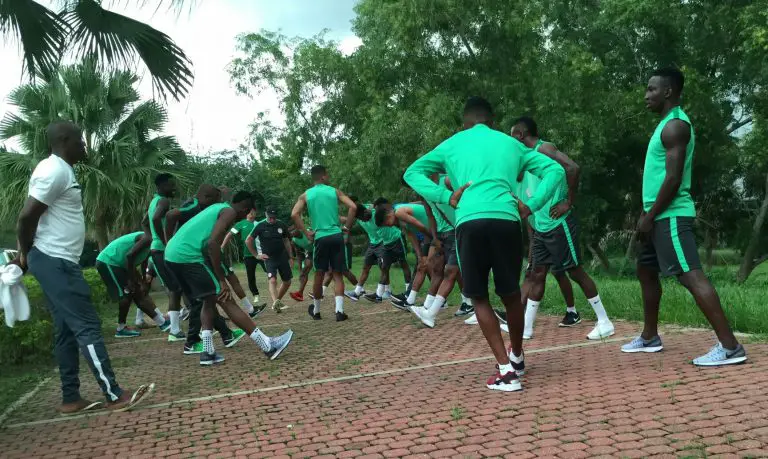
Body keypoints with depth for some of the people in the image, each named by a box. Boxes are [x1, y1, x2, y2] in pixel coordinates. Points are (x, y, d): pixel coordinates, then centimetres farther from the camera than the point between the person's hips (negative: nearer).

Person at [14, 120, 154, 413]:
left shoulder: (60, 170, 16)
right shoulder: (55, 170, -16)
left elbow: (30, 217, 21)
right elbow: (27, 217, -21)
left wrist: (26, 256, 16)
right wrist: (27, 255, -7)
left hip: (58, 261, 10)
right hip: (55, 262, -10)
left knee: (67, 331, 11)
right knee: (88, 327, -8)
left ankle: (71, 399, 17)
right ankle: (114, 395, -5)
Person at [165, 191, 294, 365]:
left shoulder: (216, 208, 25)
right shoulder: (229, 212, -2)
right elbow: (213, 243, -16)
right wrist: (222, 281, -15)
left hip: (173, 254, 9)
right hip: (188, 256, -9)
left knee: (209, 300, 19)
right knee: (226, 301, -9)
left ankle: (208, 352, 13)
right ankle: (268, 346, -8)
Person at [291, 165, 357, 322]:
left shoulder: (306, 195, 7)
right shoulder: (335, 191, 6)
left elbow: (294, 214, -7)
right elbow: (353, 207, -5)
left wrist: (306, 232, -1)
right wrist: (347, 227, 3)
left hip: (320, 237, 0)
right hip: (336, 236, 0)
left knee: (319, 275, 12)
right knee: (338, 274, 3)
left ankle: (315, 310, 24)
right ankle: (339, 310, -10)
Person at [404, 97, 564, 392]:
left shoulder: (452, 144, 22)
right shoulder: (510, 143, 26)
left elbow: (412, 173, 17)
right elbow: (555, 170, 21)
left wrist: (447, 198, 6)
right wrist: (531, 206, 12)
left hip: (470, 222, -2)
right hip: (506, 220, 2)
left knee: (479, 297, 11)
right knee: (510, 293, 20)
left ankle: (506, 370, 2)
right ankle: (517, 358, 38)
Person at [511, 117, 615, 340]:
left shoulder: (544, 148, -11)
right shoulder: (530, 155, 17)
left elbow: (573, 168, -25)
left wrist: (568, 203, -20)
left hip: (558, 224, -9)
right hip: (541, 227, 9)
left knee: (575, 271, -3)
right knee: (537, 274, 8)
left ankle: (605, 322, 8)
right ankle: (526, 328, 13)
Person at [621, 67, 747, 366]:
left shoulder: (675, 126, -14)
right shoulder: (666, 124, 18)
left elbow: (673, 179, -21)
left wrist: (650, 215, -17)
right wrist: (649, 215, 21)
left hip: (670, 216, -11)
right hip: (661, 216, 11)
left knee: (691, 276, -14)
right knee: (646, 271, 17)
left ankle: (729, 346, -13)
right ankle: (649, 337, 28)